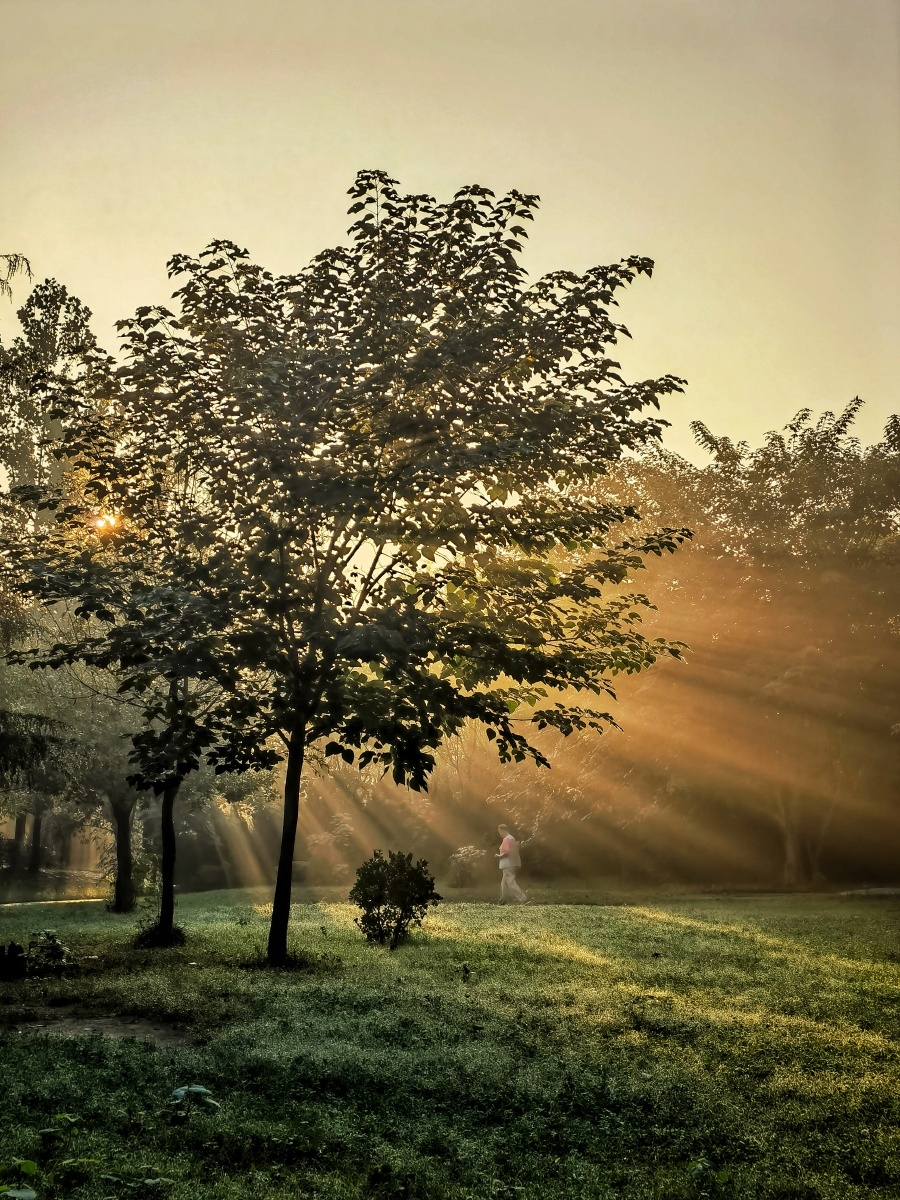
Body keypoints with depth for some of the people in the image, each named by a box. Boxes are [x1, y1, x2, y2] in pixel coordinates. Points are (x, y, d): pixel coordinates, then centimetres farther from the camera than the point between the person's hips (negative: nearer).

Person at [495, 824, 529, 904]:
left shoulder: (506, 840, -15)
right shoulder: (512, 838, 17)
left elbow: (506, 852, -24)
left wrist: (499, 856, -10)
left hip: (508, 865, -10)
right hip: (514, 864, 10)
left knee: (511, 883, -12)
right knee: (504, 883, 20)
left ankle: (523, 899, -22)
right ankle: (503, 900, 29)